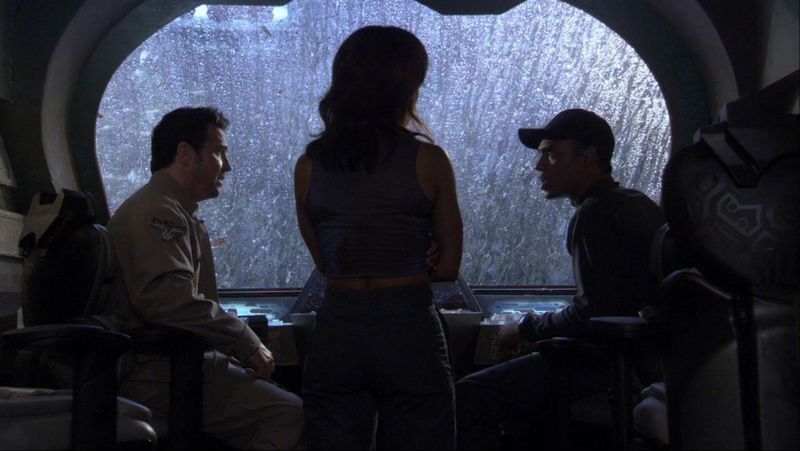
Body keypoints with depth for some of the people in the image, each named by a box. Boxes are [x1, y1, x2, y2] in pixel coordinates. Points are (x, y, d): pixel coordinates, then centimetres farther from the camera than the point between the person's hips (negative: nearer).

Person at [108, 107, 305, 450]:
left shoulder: (180, 214, 22)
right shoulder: (158, 211, -12)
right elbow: (172, 302, -27)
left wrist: (242, 351, 11)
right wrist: (249, 346, -17)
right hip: (157, 378, -11)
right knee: (289, 414, -22)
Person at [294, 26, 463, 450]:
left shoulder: (308, 164, 2)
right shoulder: (428, 160, -6)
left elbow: (322, 260, 9)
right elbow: (449, 266, 0)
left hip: (334, 336, 3)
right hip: (409, 333, -3)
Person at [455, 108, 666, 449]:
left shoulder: (594, 215, -15)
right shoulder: (638, 203, 16)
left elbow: (592, 315, -23)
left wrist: (527, 328, -7)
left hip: (609, 365, -11)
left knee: (466, 398, -17)